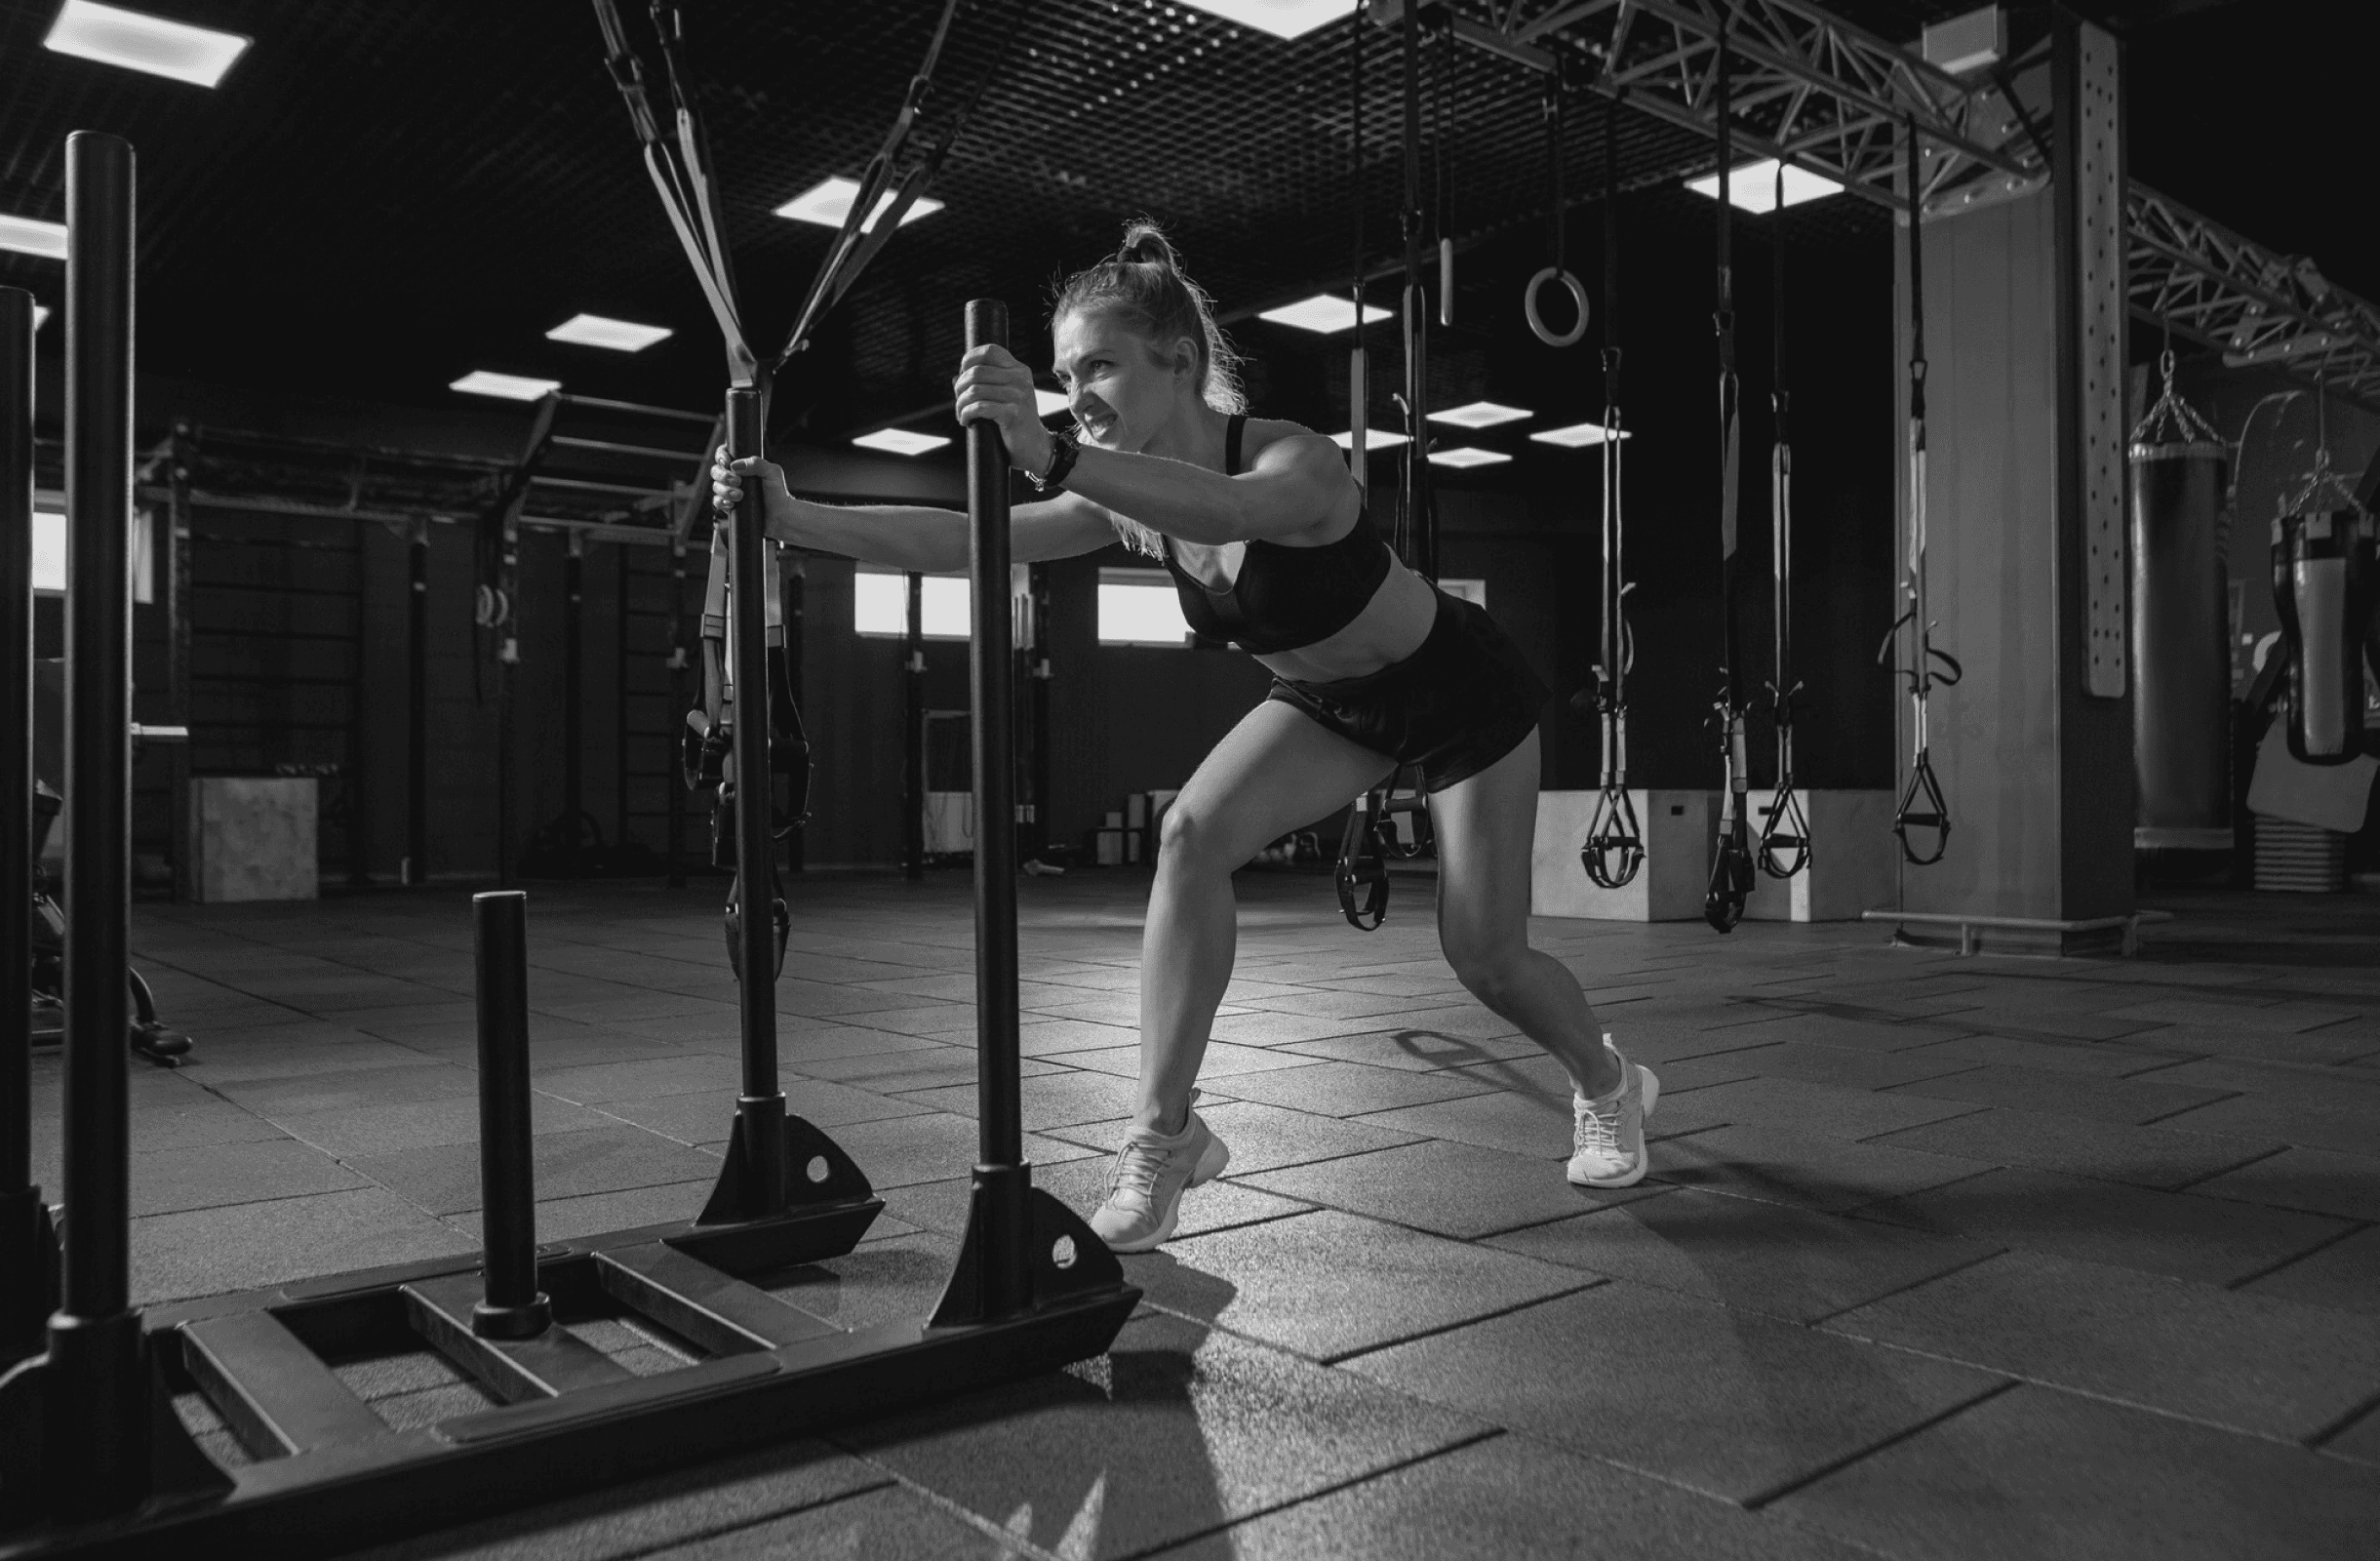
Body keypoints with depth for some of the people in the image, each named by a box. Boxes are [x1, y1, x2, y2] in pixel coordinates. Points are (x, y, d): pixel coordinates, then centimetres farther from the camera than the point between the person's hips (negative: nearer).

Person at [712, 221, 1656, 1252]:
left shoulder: (1295, 462, -34)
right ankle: (1164, 1135, -14)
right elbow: (964, 539, -26)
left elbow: (1232, 509, -60)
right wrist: (795, 518, -38)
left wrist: (1051, 458, -73)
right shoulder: (1130, 501, -15)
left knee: (1484, 955, 0)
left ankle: (1611, 1088, 35)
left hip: (1460, 688, -5)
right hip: (1327, 703, 5)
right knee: (1192, 836, -21)